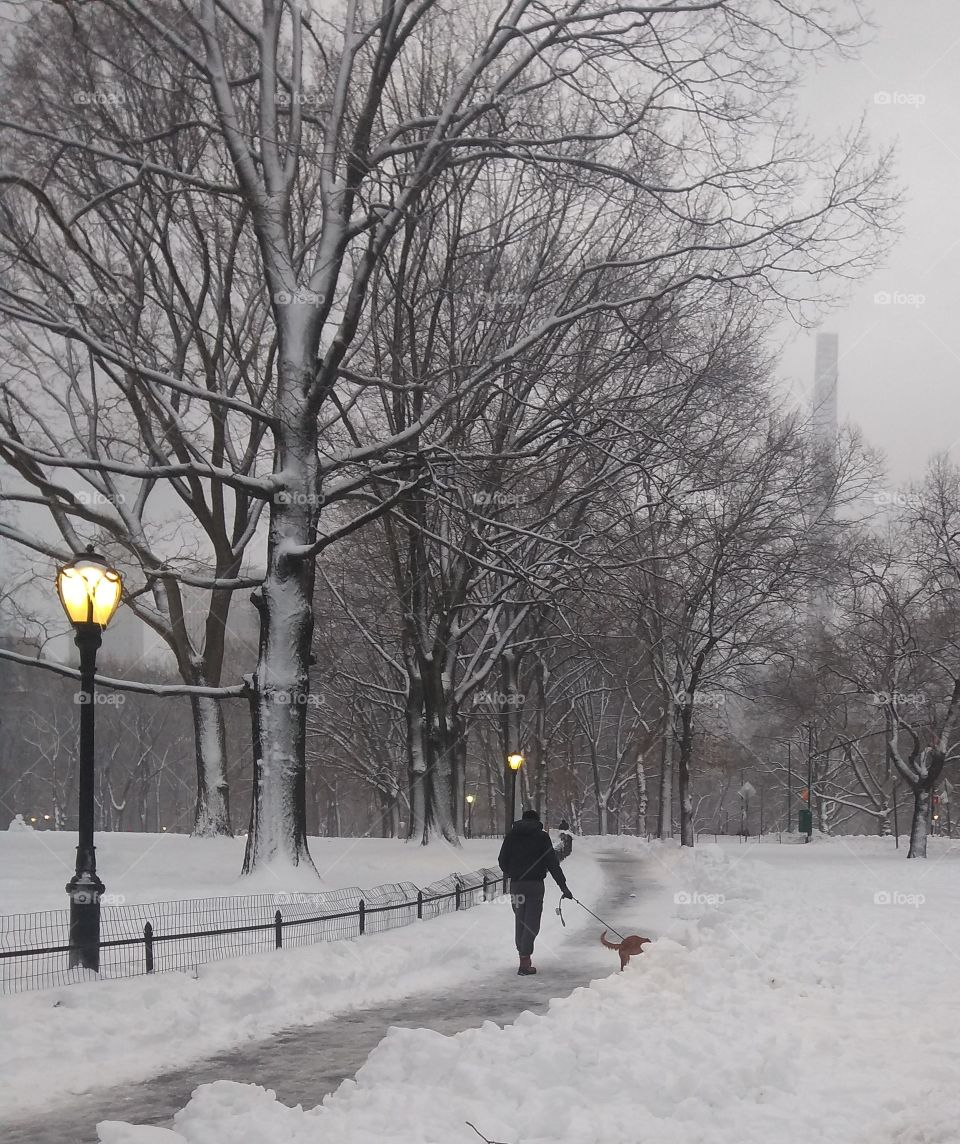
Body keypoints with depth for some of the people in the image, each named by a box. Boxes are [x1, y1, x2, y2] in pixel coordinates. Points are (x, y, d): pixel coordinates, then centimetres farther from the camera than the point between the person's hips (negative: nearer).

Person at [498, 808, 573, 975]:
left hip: (516, 884, 3)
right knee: (532, 921, -2)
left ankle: (523, 954, 22)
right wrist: (563, 886, -4)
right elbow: (553, 863, -5)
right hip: (535, 883, -3)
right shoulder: (541, 836, -1)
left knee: (520, 920, 16)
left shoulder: (511, 835, 7)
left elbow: (502, 860, 11)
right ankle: (525, 961, -11)